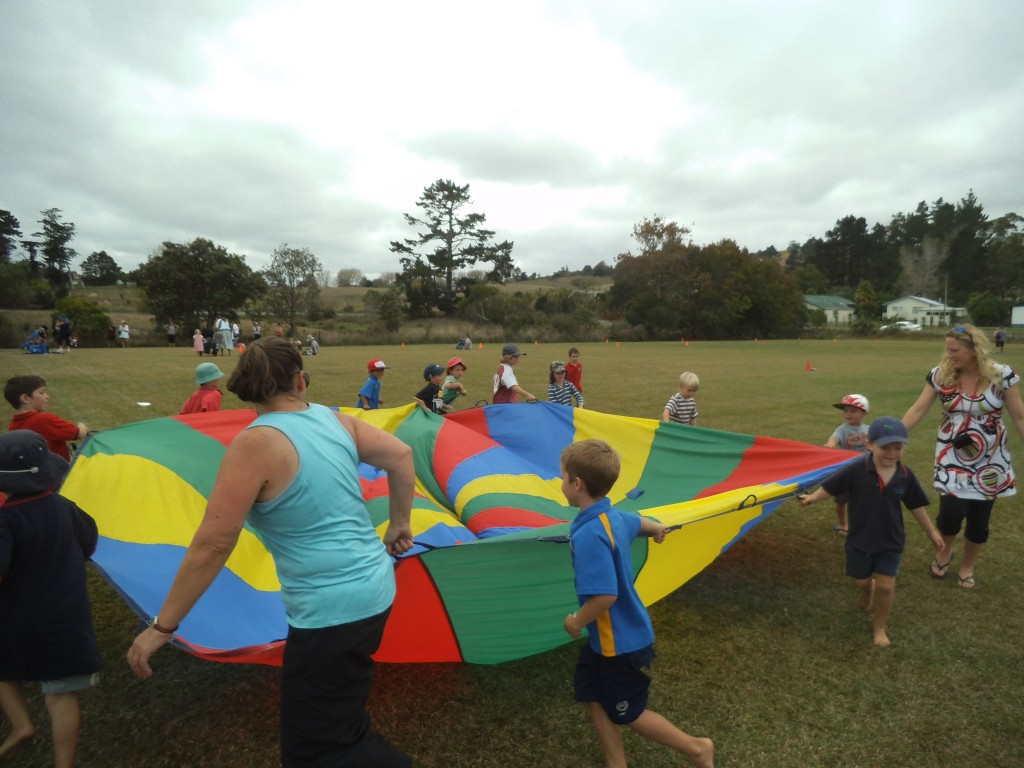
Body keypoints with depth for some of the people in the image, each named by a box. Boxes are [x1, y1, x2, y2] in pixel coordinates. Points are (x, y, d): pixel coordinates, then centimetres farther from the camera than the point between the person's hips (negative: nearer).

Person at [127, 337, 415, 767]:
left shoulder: (255, 444, -16)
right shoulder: (334, 419, 3)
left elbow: (212, 545, -16)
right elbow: (401, 456, 8)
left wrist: (162, 626, -6)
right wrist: (399, 524, 21)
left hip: (332, 613, -8)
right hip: (375, 590, 8)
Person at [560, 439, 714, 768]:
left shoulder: (588, 534, -34)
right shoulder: (613, 516, -5)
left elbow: (606, 596, -36)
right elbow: (639, 522, 17)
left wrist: (576, 622, -18)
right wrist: (657, 528, 40)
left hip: (620, 641, -8)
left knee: (626, 713, 14)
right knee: (593, 697, 19)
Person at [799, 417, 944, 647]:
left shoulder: (905, 475, -11)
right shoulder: (857, 470, -20)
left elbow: (916, 506, 2)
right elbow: (831, 486, -9)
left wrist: (931, 532, 9)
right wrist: (812, 498, -13)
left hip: (890, 541, 1)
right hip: (860, 539, -1)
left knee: (886, 586, 3)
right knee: (862, 581, 17)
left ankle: (879, 627, 26)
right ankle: (867, 591, 55)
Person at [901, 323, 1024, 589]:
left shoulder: (1002, 375, -9)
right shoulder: (941, 375, -8)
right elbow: (917, 410, -8)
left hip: (989, 460, 0)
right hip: (952, 457, 0)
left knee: (979, 518, 7)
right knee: (952, 512, -9)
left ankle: (967, 566, 32)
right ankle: (945, 551, 24)